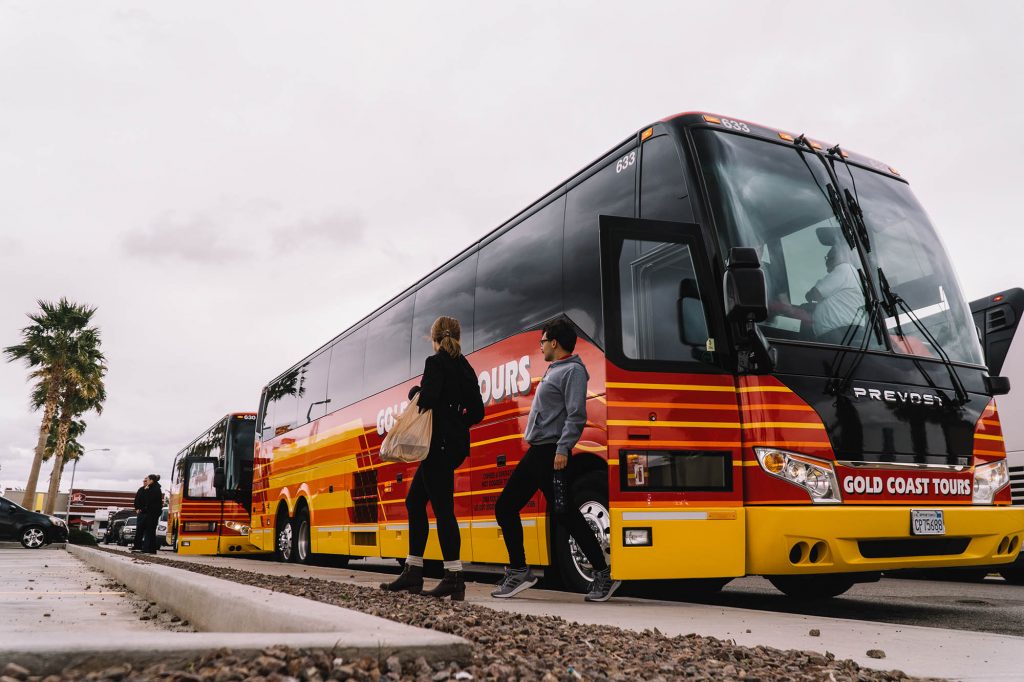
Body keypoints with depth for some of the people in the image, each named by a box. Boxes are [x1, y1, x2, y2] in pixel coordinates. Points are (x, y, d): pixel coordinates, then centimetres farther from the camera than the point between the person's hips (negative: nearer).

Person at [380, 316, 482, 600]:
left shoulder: (436, 362, -8)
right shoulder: (465, 367, 15)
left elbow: (427, 398, -23)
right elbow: (477, 412, 12)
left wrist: (414, 392, -3)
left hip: (439, 444, -9)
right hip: (456, 444, 9)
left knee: (442, 507, -8)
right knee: (415, 501, 15)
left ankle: (454, 578, -7)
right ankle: (413, 572, 18)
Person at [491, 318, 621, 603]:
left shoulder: (573, 370, -8)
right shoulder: (553, 371, 21)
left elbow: (576, 416, -19)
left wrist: (563, 449, -27)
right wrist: (537, 446, 18)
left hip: (552, 454, -10)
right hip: (536, 453, 10)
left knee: (565, 515, -11)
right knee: (505, 507, 10)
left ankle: (603, 575, -1)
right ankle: (518, 571, 18)